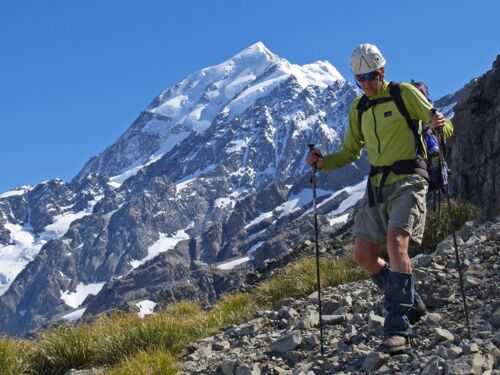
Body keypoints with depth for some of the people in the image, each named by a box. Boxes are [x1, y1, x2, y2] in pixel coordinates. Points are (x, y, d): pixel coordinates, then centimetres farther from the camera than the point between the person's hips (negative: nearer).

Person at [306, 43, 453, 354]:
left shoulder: (405, 93, -1)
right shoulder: (358, 108, 16)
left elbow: (446, 128, -3)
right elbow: (350, 153, 22)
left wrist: (440, 125, -27)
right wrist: (323, 162, 4)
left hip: (408, 180, -7)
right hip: (377, 185, 7)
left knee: (396, 242, -25)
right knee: (364, 254, -2)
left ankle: (398, 330, -24)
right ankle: (412, 304, 19)